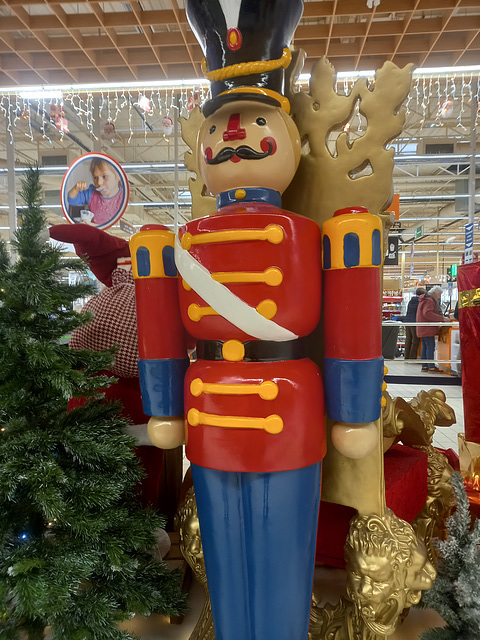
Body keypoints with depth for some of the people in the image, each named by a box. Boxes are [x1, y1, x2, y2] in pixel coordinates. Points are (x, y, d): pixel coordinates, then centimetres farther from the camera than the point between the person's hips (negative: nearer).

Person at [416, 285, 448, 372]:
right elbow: (427, 314, -26)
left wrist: (441, 317, 13)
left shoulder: (426, 299, 20)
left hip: (423, 329, 11)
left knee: (425, 347, 12)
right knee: (430, 347, -9)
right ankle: (431, 367, -8)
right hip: (427, 329, -11)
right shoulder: (429, 301, -14)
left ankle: (424, 366, 17)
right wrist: (441, 318, -25)